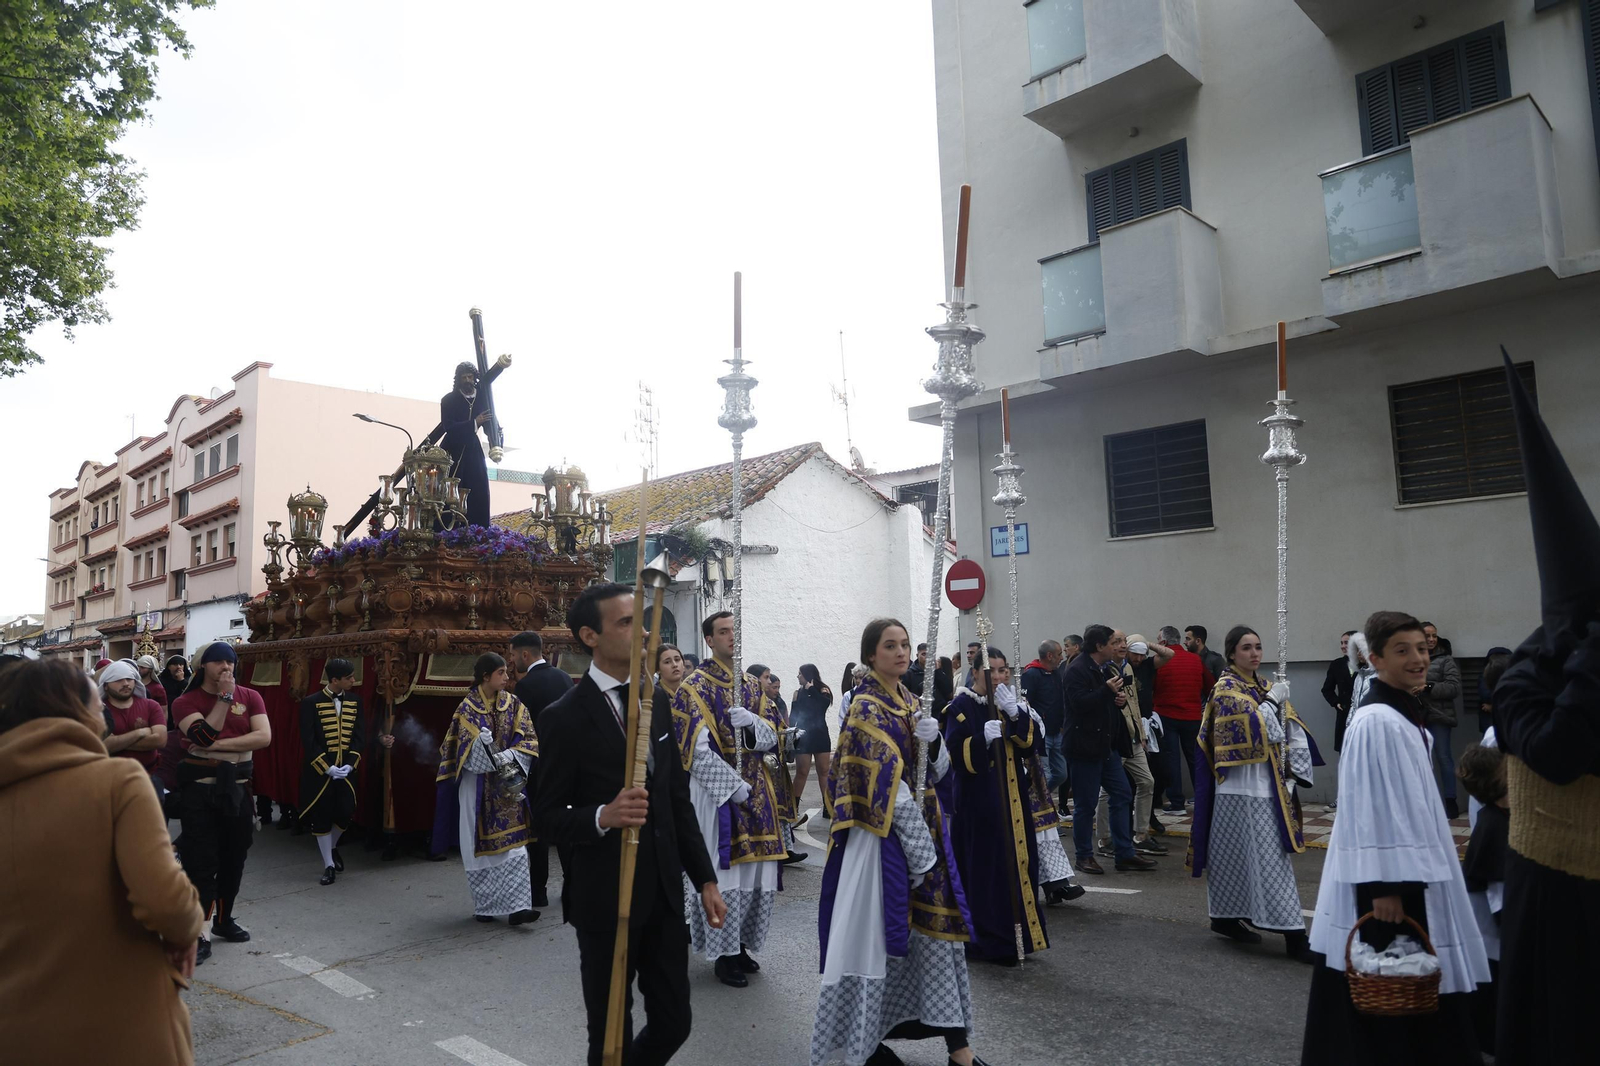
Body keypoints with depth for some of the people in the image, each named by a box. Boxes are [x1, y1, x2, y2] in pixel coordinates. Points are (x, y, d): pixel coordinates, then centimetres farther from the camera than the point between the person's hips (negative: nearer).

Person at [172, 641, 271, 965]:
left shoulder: (250, 697, 2)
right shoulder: (185, 702, -3)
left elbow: (264, 736, -12)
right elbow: (203, 736, -20)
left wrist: (217, 745, -18)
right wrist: (225, 697, -18)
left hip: (237, 787, 3)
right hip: (199, 788, -3)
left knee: (234, 857, 14)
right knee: (201, 861, -4)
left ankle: (224, 917, 32)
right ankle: (198, 933, 4)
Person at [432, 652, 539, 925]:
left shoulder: (513, 704, 4)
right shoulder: (468, 708, -4)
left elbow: (529, 739, -1)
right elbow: (465, 751, -6)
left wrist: (508, 756, -18)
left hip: (508, 784, 2)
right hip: (477, 785, -2)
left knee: (513, 843, -5)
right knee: (480, 847, 5)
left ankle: (517, 905, -5)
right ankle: (484, 906, 19)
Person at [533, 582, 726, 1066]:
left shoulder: (658, 700, 6)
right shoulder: (564, 717, -12)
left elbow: (679, 798, 10)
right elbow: (545, 817, -10)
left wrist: (705, 879, 9)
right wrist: (602, 816, -29)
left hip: (665, 893, 5)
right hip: (605, 899, -5)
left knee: (673, 1025, 13)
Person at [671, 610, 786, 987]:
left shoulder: (751, 686, 12)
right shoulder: (694, 687, -6)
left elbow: (771, 735, 7)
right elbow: (697, 748, -13)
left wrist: (752, 721, -15)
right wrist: (733, 785, -18)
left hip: (756, 789, 6)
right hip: (715, 790, -6)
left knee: (754, 871, 9)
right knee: (722, 871, -2)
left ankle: (740, 944, 24)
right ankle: (723, 953, 12)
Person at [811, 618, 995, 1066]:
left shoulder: (909, 702, 11)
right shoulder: (866, 709, -13)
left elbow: (937, 771, 10)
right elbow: (890, 786, -17)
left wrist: (933, 740, -12)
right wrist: (920, 853, -17)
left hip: (922, 828, 8)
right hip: (886, 837, -8)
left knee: (938, 928, 8)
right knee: (879, 935, 1)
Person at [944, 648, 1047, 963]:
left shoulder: (1012, 702, 11)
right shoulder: (962, 706, -7)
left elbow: (1031, 743, -1)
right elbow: (955, 753, -14)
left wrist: (1015, 714, -16)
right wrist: (983, 738, -28)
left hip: (1011, 800, 6)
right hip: (977, 803, -6)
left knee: (1015, 865, 8)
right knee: (983, 869, -5)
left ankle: (1014, 934, 22)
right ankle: (986, 940, 8)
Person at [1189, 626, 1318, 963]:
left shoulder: (1266, 686, 13)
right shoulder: (1225, 689, -8)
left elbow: (1292, 730, 9)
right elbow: (1248, 728, -21)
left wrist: (1295, 769, -1)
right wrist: (1272, 701, -12)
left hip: (1268, 783, 7)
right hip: (1242, 786, -7)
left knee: (1234, 854, 13)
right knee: (1267, 858, -6)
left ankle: (1225, 917, 23)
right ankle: (1292, 934, -5)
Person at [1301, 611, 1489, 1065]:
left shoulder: (1407, 716, 10)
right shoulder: (1376, 723, -20)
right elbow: (1369, 809, -22)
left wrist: (1413, 871, 21)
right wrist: (1384, 885, -21)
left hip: (1410, 869, 10)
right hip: (1384, 876, -10)